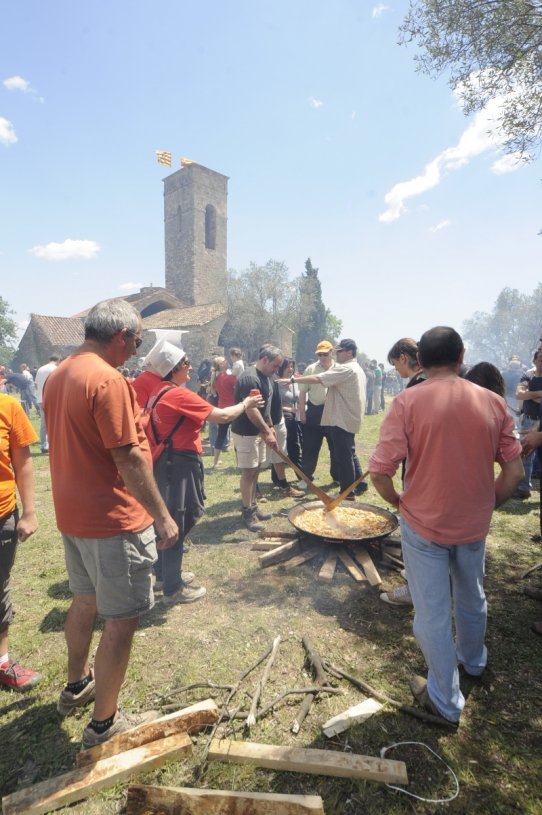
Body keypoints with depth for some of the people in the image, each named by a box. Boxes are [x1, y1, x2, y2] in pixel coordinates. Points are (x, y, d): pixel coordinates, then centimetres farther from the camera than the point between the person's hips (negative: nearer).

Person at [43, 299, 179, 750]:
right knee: (122, 620, 7)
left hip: (72, 514, 10)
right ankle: (104, 722, 24)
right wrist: (163, 517, -17)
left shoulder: (57, 376, 8)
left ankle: (77, 684, 47)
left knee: (85, 600, 26)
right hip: (113, 521, -9)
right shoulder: (108, 380, -22)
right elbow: (129, 458, -23)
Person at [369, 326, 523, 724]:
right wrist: (487, 506, 11)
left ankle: (445, 700, 32)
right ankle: (473, 660, 55)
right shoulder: (493, 402, -6)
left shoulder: (408, 401, -17)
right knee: (472, 599, 29)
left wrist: (399, 502, 0)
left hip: (424, 524, -4)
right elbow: (514, 471, -4)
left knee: (432, 614, 14)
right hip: (474, 524, 4)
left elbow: (380, 471, -20)